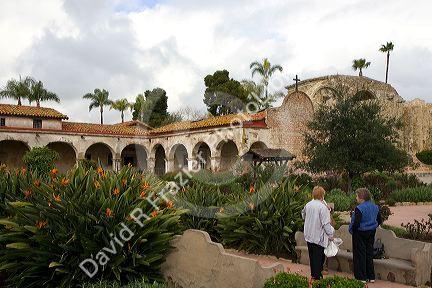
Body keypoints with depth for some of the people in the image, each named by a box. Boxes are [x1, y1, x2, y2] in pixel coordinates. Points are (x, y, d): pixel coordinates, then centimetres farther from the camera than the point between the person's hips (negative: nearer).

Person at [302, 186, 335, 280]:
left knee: (312, 256, 18)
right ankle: (317, 276, 7)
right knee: (319, 257, 4)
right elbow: (326, 223, -18)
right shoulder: (323, 207, -19)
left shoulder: (308, 205, 1)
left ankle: (313, 274, 29)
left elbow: (303, 216, 18)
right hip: (319, 236, -7)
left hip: (309, 235, 7)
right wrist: (330, 235, -9)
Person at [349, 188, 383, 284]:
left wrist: (352, 230, -7)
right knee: (369, 253, 17)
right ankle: (371, 277, 25)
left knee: (360, 255, 5)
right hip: (371, 233, 7)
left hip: (360, 233, -7)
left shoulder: (359, 208, -22)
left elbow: (356, 223, -24)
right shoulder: (375, 207, 2)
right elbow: (379, 221, 10)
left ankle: (362, 277, 11)